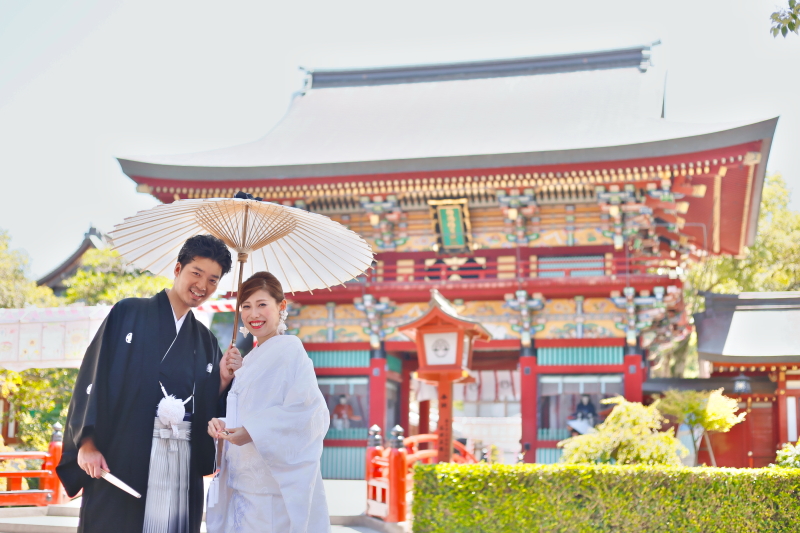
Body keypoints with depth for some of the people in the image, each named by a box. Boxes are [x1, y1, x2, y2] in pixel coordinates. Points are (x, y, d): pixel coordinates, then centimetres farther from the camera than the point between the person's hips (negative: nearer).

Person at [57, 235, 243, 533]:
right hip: (122, 458, -4)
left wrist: (222, 379, -3)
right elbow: (95, 376, -3)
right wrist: (87, 442, -11)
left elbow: (208, 409, 15)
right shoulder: (129, 314, 3)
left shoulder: (206, 341, 16)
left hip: (181, 464, 4)